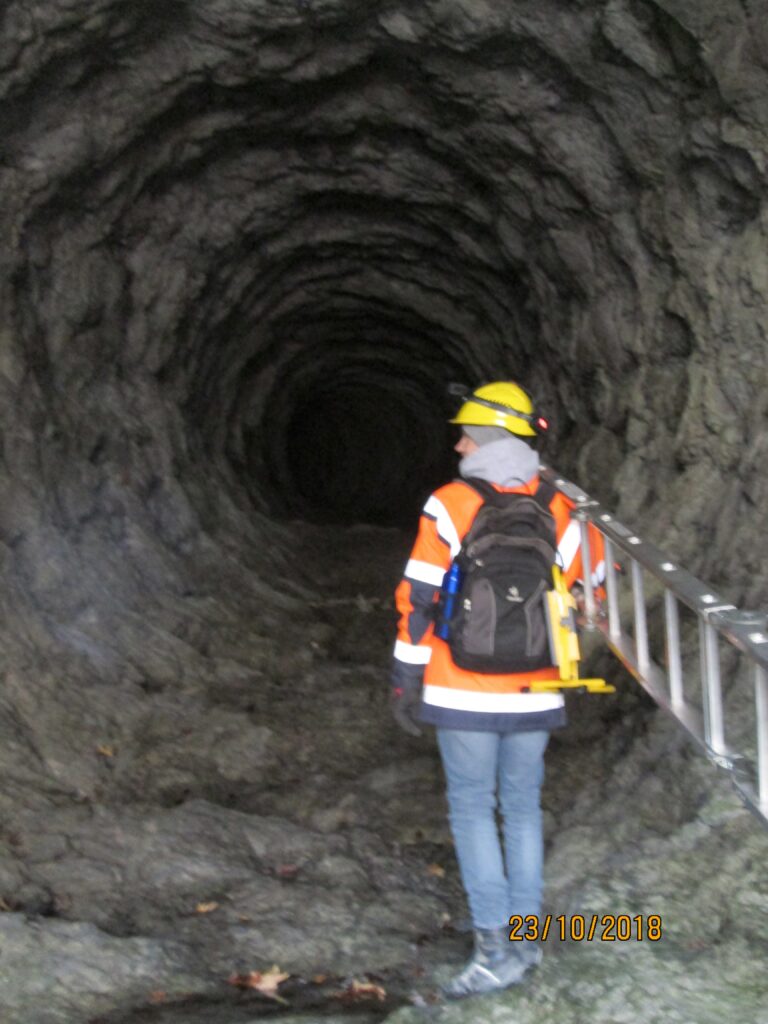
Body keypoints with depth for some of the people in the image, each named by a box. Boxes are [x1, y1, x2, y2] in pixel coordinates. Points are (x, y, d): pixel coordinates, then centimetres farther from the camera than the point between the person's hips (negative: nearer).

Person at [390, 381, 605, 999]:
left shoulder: (450, 507, -10)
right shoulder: (560, 511, 2)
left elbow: (419, 600, -10)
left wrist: (407, 682, -3)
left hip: (464, 692, -4)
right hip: (535, 694, 4)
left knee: (472, 808, 4)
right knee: (524, 806, 16)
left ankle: (496, 947, -1)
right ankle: (527, 934, 22)